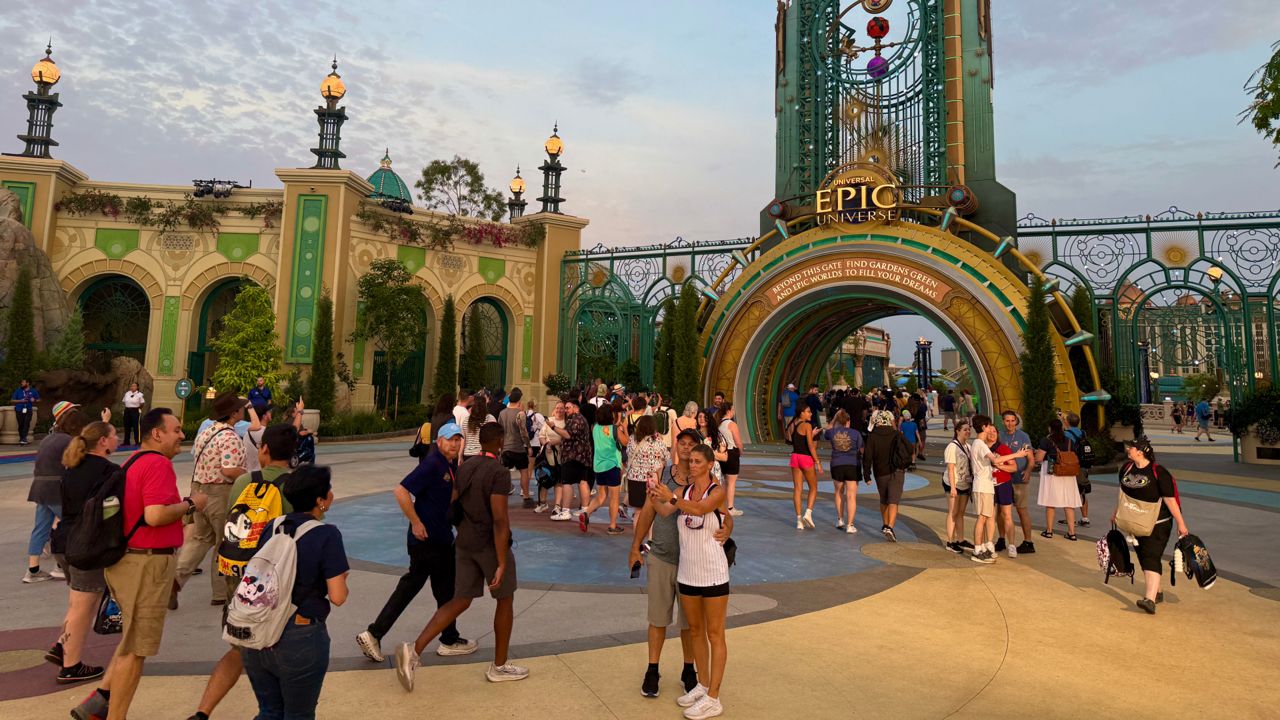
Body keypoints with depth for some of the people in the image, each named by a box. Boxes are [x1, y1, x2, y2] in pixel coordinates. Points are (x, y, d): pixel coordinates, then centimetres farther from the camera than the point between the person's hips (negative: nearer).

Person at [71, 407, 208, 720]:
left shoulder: (132, 461, 12)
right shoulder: (159, 464, -19)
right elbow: (156, 516, -29)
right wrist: (190, 504, -14)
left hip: (124, 558, 10)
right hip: (147, 562, -10)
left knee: (134, 638, 25)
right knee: (136, 648, 4)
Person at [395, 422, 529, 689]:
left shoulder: (464, 468, 5)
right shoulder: (500, 472, -18)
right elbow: (499, 520, -23)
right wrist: (502, 563, -21)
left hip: (465, 544, 7)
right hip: (491, 546, -6)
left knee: (460, 601, 13)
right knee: (505, 600, 13)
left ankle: (414, 650, -2)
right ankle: (499, 666, 24)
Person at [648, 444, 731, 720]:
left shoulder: (717, 491, -12)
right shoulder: (683, 490, 3)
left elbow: (701, 508, -33)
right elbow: (665, 511, -15)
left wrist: (672, 498, -46)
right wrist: (655, 497, -35)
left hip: (713, 574, -6)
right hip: (687, 573, 6)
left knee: (714, 634, 4)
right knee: (695, 631, 18)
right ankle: (703, 685, 34)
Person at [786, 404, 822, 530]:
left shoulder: (791, 426, 9)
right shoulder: (807, 425, -11)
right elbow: (810, 445, -16)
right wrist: (818, 462, -14)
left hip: (795, 457, 6)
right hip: (806, 458, -6)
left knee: (797, 489, 6)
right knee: (813, 488, 9)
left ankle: (799, 520, 5)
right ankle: (808, 513, -7)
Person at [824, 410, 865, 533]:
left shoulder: (832, 432, -1)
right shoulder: (856, 433, -5)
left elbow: (826, 434, 23)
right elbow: (862, 450, 2)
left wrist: (834, 417, 21)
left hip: (836, 465, 2)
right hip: (853, 466, -2)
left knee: (839, 492, 21)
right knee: (851, 496, 0)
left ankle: (840, 520, 25)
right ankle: (850, 525, -3)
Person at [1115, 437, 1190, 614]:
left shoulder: (1159, 473, -18)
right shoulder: (1126, 468, 1)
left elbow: (1170, 499, -16)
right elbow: (1123, 492, 16)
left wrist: (1181, 524, -13)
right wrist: (1116, 513, 23)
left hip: (1157, 524, -7)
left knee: (1151, 558, -15)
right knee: (1143, 557, 15)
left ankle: (1150, 599, -21)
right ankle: (1156, 591, 32)